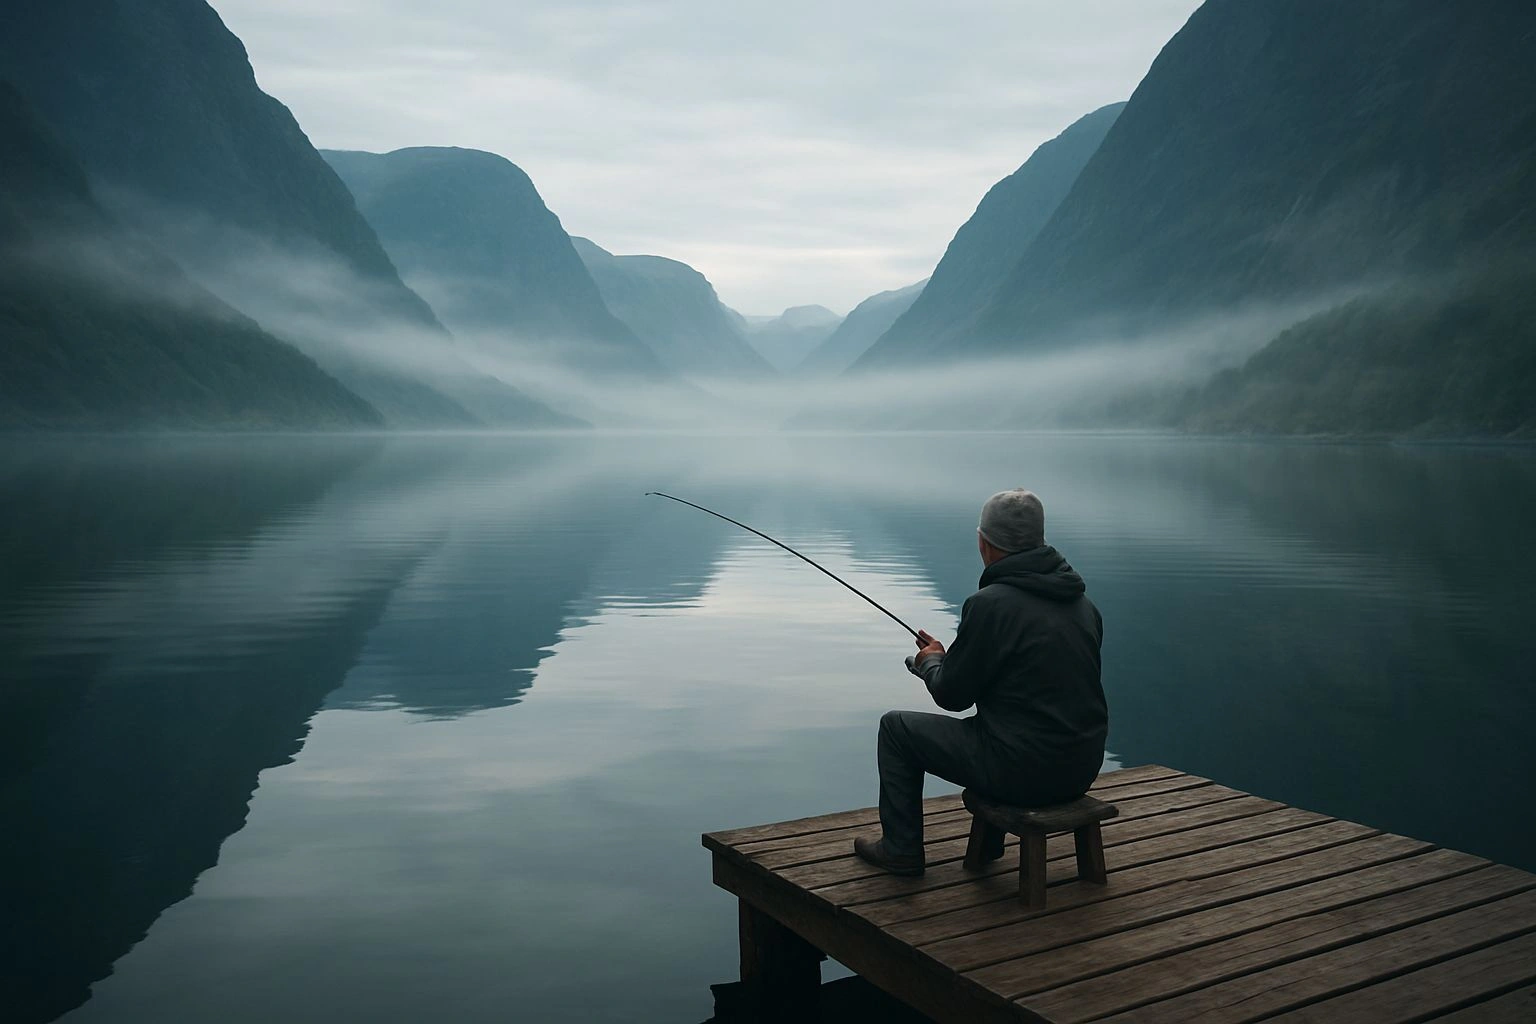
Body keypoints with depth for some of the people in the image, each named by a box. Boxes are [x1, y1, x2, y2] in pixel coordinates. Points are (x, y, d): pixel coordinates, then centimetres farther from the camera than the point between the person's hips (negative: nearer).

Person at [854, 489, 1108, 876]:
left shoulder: (990, 603, -17)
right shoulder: (1083, 604, 6)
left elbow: (952, 695, -9)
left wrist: (930, 661, 14)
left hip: (1023, 771, -7)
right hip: (1081, 770, 8)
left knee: (896, 727, 10)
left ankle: (901, 848, 20)